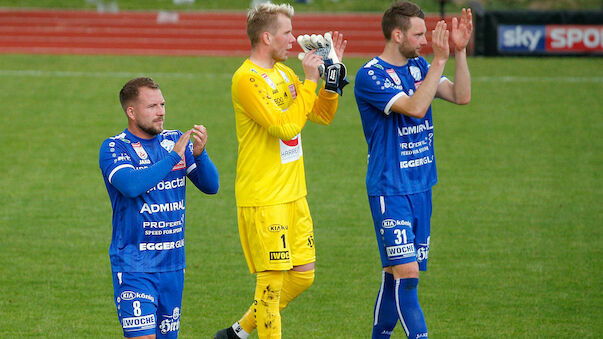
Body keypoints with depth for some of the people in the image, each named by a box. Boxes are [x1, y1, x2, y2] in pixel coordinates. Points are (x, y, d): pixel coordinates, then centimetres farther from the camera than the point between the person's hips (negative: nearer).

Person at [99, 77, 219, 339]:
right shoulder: (114, 148, -6)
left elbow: (211, 186, 4)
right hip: (134, 265, -5)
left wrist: (199, 154, -15)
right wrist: (173, 157, -20)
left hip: (173, 262, 5)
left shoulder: (175, 141, 8)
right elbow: (131, 185, -25)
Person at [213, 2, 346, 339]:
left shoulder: (284, 73, 12)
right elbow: (286, 126, -23)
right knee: (273, 279, -5)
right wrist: (309, 80, -17)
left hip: (293, 194, 9)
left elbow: (323, 115, 16)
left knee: (303, 274, 11)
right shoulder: (247, 79, -16)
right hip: (263, 200, -9)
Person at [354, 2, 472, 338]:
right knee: (406, 272, -13)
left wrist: (460, 51, -5)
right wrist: (439, 61, -23)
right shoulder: (370, 76, -12)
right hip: (390, 190, -7)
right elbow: (415, 108, -23)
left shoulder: (418, 67, 11)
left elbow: (462, 96, 5)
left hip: (421, 187, 7)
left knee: (397, 274, 9)